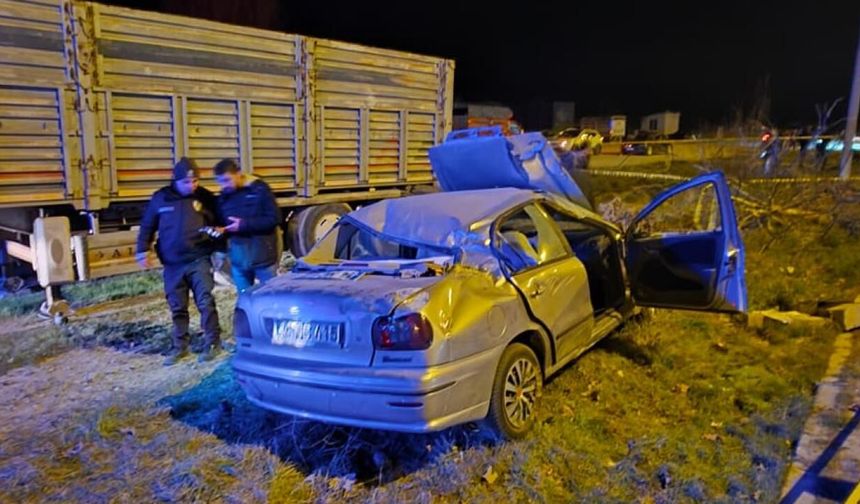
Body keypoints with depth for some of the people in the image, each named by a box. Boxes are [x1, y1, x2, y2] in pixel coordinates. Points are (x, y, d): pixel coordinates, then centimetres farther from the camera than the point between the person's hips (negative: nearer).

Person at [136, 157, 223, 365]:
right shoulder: (161, 198, 2)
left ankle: (212, 343, 6)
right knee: (177, 308, 9)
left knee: (206, 303, -5)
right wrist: (142, 251, 3)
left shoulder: (205, 197, -1)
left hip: (199, 260, -2)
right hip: (172, 264, 2)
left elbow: (218, 224, 9)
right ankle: (180, 347, 21)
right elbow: (147, 226, 9)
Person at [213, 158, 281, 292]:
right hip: (238, 259, 5)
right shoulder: (224, 196, 7)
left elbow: (274, 219, -13)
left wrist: (244, 224, -20)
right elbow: (222, 223, 17)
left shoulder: (260, 189, -9)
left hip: (263, 257, -5)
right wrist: (219, 230, -8)